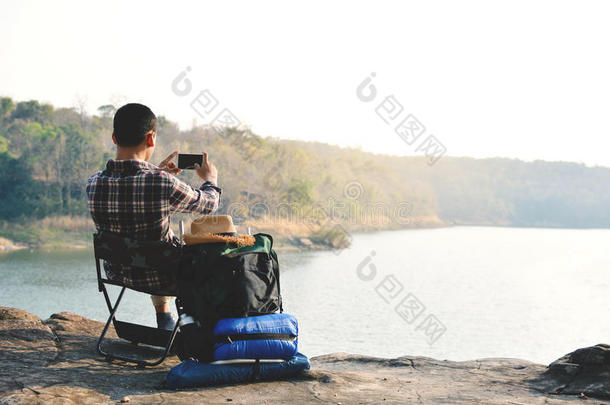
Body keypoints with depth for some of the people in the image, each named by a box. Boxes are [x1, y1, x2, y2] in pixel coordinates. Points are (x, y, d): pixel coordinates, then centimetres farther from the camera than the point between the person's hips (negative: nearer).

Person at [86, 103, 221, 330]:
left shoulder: (93, 183, -15)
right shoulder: (163, 184, -30)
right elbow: (208, 204, -10)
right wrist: (211, 179, 12)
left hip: (117, 274, 5)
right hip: (160, 278, -4)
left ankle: (164, 321, 48)